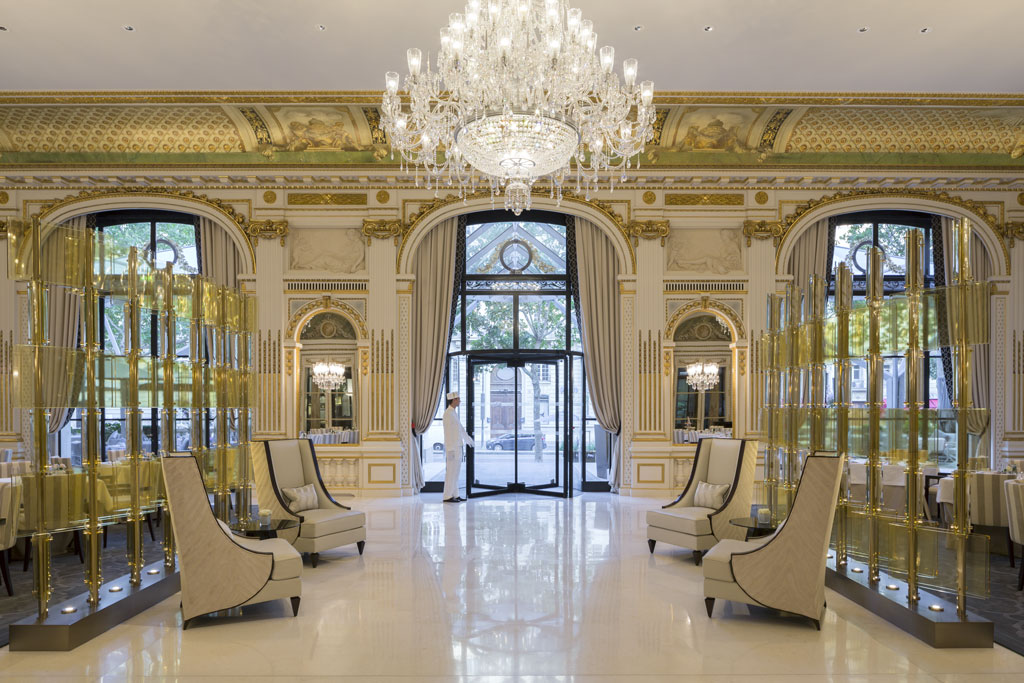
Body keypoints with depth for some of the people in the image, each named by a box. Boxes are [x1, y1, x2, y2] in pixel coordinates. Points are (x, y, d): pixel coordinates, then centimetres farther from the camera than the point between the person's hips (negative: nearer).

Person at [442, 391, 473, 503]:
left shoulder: (453, 413, 14)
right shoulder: (447, 413, -15)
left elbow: (460, 427, 29)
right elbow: (448, 433, -19)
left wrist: (468, 439, 41)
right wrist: (450, 450, -22)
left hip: (458, 446, 9)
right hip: (452, 447, -9)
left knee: (456, 471, 12)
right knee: (451, 472, -6)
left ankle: (454, 494, 17)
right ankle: (447, 496, -1)